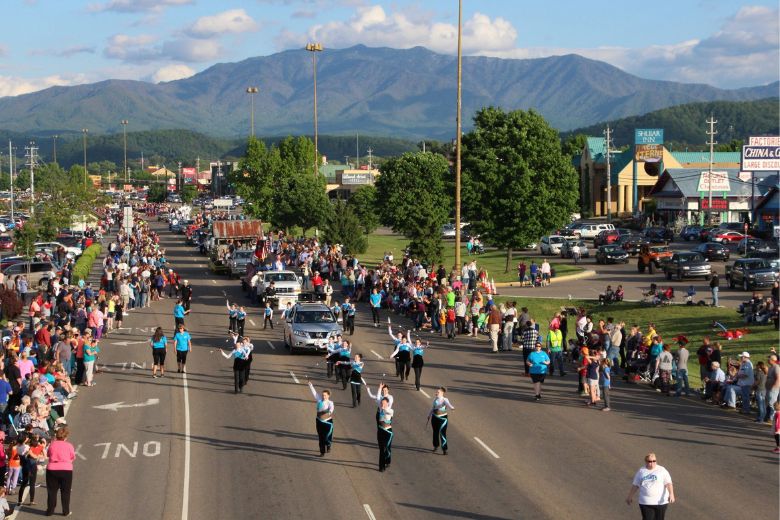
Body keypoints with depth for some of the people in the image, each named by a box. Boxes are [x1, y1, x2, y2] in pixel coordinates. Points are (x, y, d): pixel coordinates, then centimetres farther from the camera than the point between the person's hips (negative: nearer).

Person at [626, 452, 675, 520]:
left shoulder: (662, 470, -1)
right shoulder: (641, 471, 7)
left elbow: (668, 483, -10)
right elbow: (635, 485, 15)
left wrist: (671, 494, -24)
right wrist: (630, 496, 18)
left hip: (660, 501, -1)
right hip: (645, 503, 1)